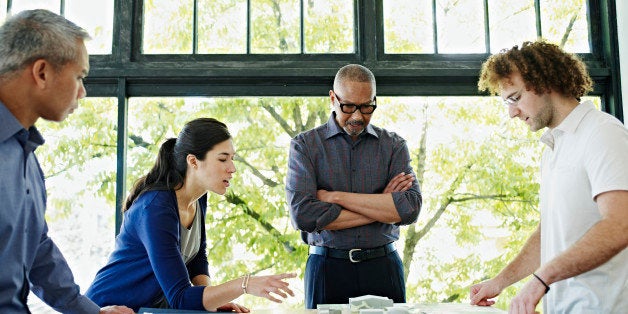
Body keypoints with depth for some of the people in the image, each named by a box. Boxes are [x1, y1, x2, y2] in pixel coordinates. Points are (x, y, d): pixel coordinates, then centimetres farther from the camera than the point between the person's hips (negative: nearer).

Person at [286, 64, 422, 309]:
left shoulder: (394, 145, 6)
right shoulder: (305, 145, 0)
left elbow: (410, 208, -9)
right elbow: (302, 214, -14)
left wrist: (336, 197, -13)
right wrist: (382, 206, -11)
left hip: (384, 268, 2)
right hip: (327, 269, -1)